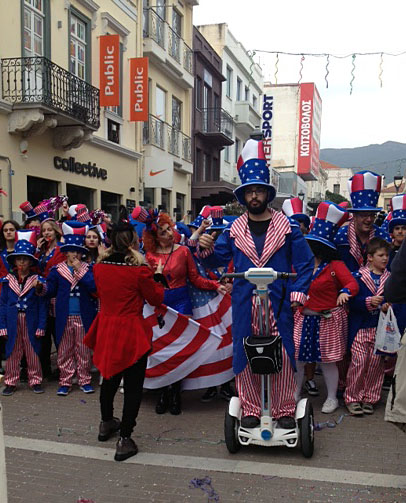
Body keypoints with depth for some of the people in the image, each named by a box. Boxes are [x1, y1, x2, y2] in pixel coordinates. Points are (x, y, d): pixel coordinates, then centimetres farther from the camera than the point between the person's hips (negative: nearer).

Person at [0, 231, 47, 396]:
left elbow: (42, 305, -1)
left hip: (31, 321, -1)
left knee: (33, 352, 7)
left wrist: (41, 326, -6)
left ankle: (35, 381, 19)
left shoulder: (37, 280, -2)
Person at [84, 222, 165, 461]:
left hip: (106, 330, 6)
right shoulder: (140, 270, -16)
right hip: (131, 333, -6)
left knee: (110, 378, 24)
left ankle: (106, 423, 44)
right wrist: (158, 278, 9)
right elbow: (156, 299, -5)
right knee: (133, 385, 5)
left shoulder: (99, 267, -2)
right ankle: (125, 439, 7)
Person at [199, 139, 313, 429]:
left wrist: (297, 293, -8)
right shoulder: (235, 229, 9)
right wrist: (206, 249, -9)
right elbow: (218, 259, 12)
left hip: (278, 302, -2)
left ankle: (285, 411, 18)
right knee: (245, 355, 6)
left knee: (283, 354, 2)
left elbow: (305, 262, 3)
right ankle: (251, 411, 21)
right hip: (245, 304, 2)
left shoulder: (287, 227, 4)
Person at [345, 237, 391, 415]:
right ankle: (352, 397, 9)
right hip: (360, 325, -3)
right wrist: (369, 302, -20)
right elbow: (352, 300, -8)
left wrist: (387, 306, -9)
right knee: (359, 361, -5)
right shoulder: (359, 276, -1)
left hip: (380, 327, 3)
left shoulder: (390, 278, 9)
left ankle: (369, 398, 19)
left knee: (376, 362, 5)